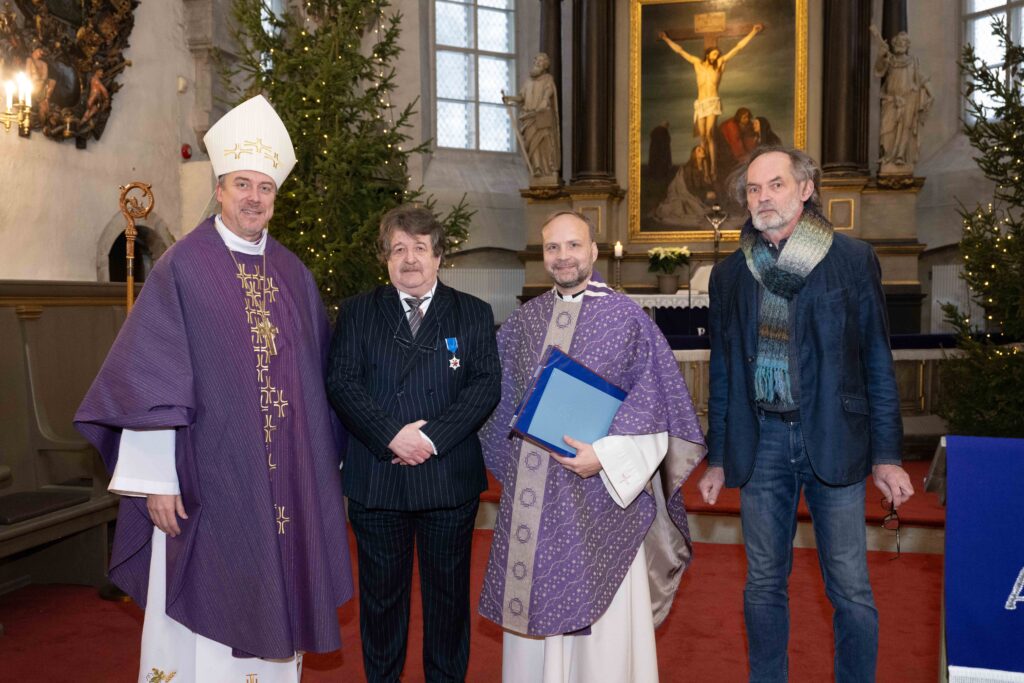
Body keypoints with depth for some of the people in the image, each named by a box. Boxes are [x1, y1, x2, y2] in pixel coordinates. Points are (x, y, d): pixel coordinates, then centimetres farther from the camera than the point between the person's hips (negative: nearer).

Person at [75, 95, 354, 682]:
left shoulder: (295, 274, 9)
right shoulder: (182, 268, -5)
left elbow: (320, 372, 13)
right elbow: (149, 375, -8)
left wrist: (329, 462, 13)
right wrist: (156, 480, -11)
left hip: (288, 485, 5)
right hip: (209, 480, -4)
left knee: (273, 611, 15)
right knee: (205, 624, 6)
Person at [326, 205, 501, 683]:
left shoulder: (474, 314, 6)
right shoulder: (357, 313, 7)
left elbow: (486, 385, -5)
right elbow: (341, 382, -4)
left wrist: (432, 438, -16)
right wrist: (392, 436, -17)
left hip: (449, 478, 0)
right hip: (376, 478, 1)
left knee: (448, 592, 12)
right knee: (381, 592, 13)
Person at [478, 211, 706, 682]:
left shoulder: (626, 318, -4)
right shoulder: (523, 321, 9)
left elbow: (653, 402, -9)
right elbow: (499, 397, 18)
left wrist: (605, 455, -18)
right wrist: (509, 466, 12)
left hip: (595, 495, -4)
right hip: (529, 495, 4)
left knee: (598, 614, 4)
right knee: (534, 603, 13)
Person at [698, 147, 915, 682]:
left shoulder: (853, 260, 1)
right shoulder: (730, 273, 7)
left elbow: (877, 363, 2)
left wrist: (886, 456, -1)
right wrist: (717, 458, 10)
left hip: (833, 439, -2)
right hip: (761, 442, 2)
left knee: (850, 589, 3)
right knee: (764, 584, 11)